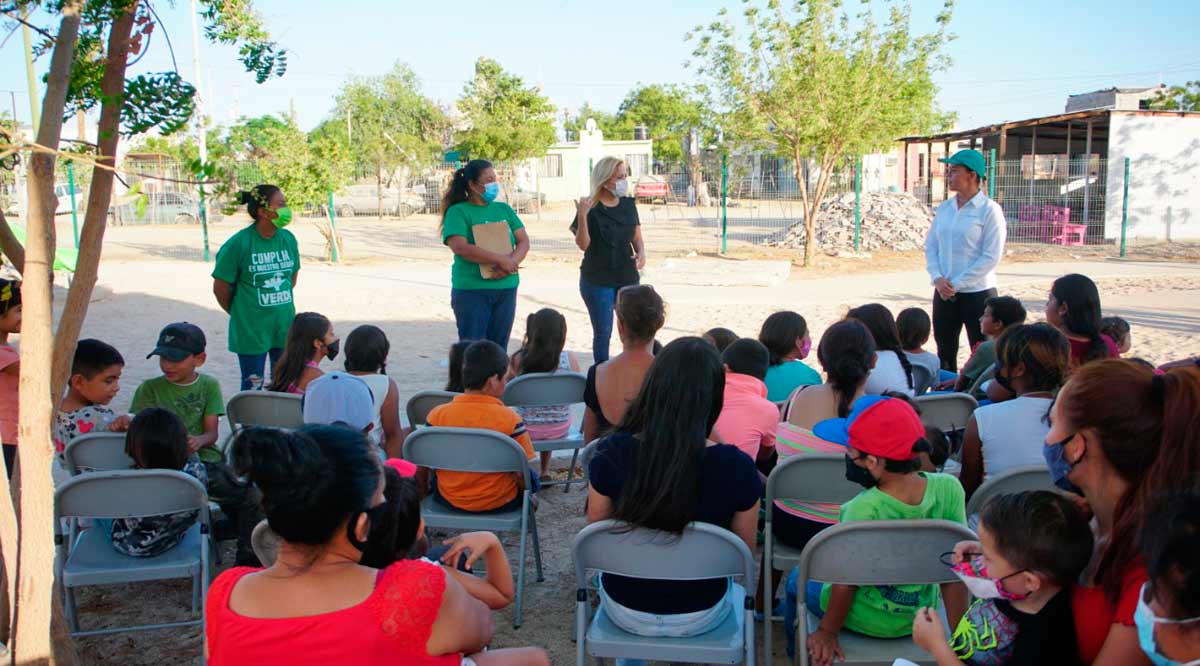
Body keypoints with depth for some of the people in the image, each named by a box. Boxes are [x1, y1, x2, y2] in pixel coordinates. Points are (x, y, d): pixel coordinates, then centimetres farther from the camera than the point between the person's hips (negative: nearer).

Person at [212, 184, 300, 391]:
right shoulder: (239, 243, -14)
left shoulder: (288, 239, 0)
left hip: (285, 326, 5)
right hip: (251, 329, -4)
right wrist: (240, 313, 5)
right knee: (253, 385, 6)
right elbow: (220, 287, -6)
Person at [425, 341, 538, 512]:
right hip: (499, 503, -2)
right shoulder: (510, 419, -21)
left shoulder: (437, 415, -14)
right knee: (531, 478, 26)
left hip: (449, 499, 3)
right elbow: (522, 475, -16)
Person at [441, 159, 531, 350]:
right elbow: (460, 248, -17)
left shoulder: (504, 209, 12)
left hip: (506, 289, 5)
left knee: (499, 348, 8)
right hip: (471, 290, -5)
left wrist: (511, 263, -14)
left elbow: (524, 241, 7)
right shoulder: (458, 212, -4)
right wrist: (501, 259, -19)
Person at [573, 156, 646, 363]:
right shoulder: (591, 208, -9)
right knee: (602, 332, 4)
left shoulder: (628, 204, 5)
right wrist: (582, 216, -30)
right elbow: (583, 244, -15)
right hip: (597, 280, -4)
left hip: (627, 278, 4)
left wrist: (641, 253, -11)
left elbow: (637, 238, 11)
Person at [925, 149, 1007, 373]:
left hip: (978, 292, -6)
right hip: (944, 293, 6)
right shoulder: (944, 208, 8)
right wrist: (938, 278, -7)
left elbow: (991, 256, -13)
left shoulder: (989, 210, -9)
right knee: (945, 354, 14)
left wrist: (957, 284, -14)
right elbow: (930, 246, 10)